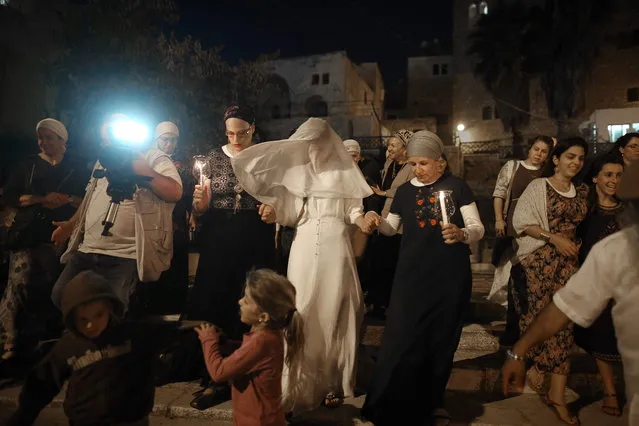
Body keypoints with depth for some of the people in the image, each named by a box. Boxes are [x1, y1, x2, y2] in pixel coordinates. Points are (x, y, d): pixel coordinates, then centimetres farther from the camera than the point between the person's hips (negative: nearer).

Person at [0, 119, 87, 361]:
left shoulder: (77, 169, 11)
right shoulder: (27, 166, 13)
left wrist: (68, 199, -12)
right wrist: (41, 199, -8)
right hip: (27, 233, 1)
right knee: (20, 282, -10)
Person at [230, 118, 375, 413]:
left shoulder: (344, 169, 9)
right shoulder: (299, 169, 12)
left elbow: (353, 207, 6)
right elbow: (292, 209, 4)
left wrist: (361, 220, -14)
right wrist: (273, 210, -14)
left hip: (336, 244, -1)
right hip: (306, 244, 1)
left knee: (333, 311, 2)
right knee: (303, 311, 0)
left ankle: (332, 381, 15)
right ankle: (302, 383, 12)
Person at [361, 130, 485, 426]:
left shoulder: (457, 187, -2)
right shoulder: (404, 191, 7)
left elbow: (478, 228, -4)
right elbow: (391, 227, 16)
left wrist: (461, 233, -25)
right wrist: (378, 220, -5)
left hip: (450, 276, -1)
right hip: (412, 275, 2)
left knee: (441, 340, 11)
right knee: (402, 339, -1)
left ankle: (431, 402, 32)